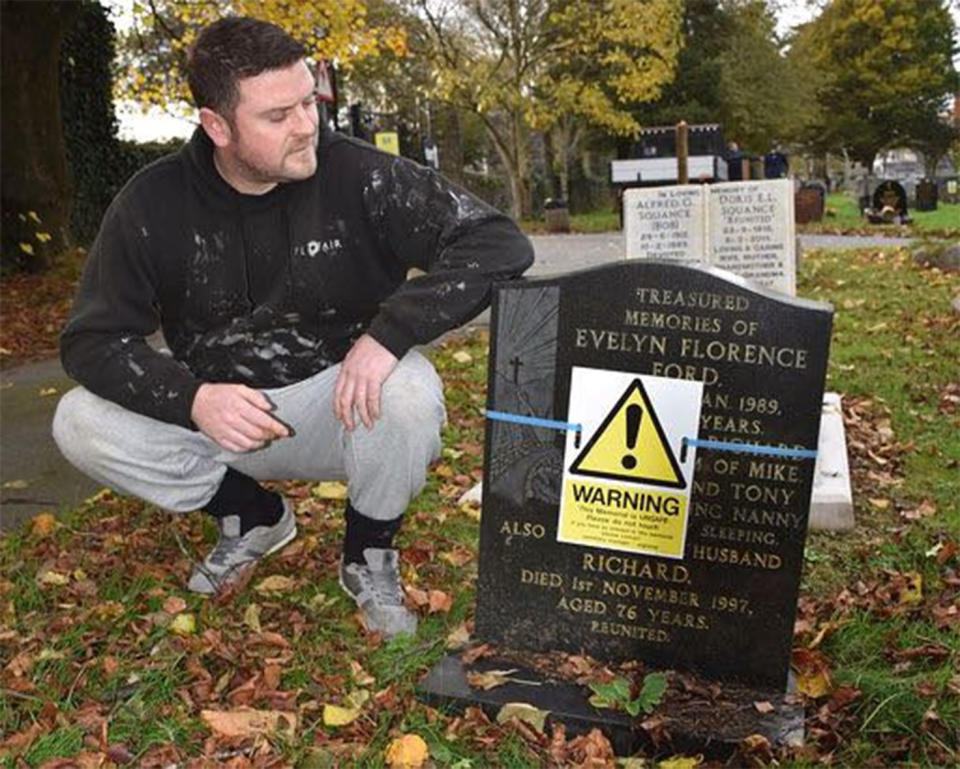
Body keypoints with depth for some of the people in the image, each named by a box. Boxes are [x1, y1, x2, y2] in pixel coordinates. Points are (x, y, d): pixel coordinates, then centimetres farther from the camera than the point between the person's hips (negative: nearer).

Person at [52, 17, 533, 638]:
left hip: (343, 406, -2)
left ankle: (370, 555, -3)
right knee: (80, 424, -17)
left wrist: (389, 332, -34)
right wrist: (192, 398, -27)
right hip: (218, 412, 3)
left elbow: (499, 242, -21)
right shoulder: (152, 206, -10)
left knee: (410, 391, -34)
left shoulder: (359, 177, -17)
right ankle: (254, 516, 8)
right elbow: (91, 340, -7)